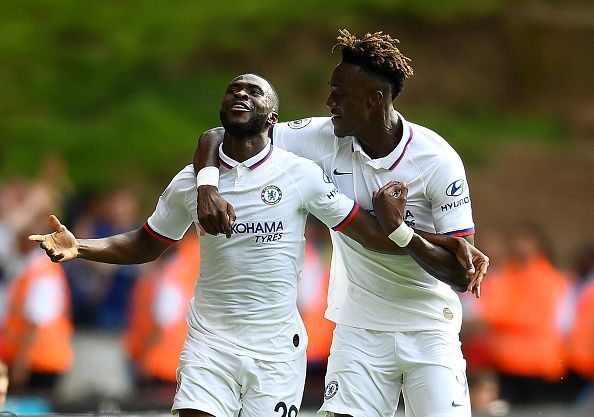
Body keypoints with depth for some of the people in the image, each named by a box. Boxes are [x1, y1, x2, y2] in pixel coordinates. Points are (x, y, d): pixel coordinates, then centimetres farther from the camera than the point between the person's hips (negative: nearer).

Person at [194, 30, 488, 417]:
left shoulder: (438, 160, -15)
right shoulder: (323, 138, -7)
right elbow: (217, 137, -4)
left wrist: (398, 229, -28)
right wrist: (208, 188, -25)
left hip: (430, 330, -2)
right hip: (359, 327, 2)